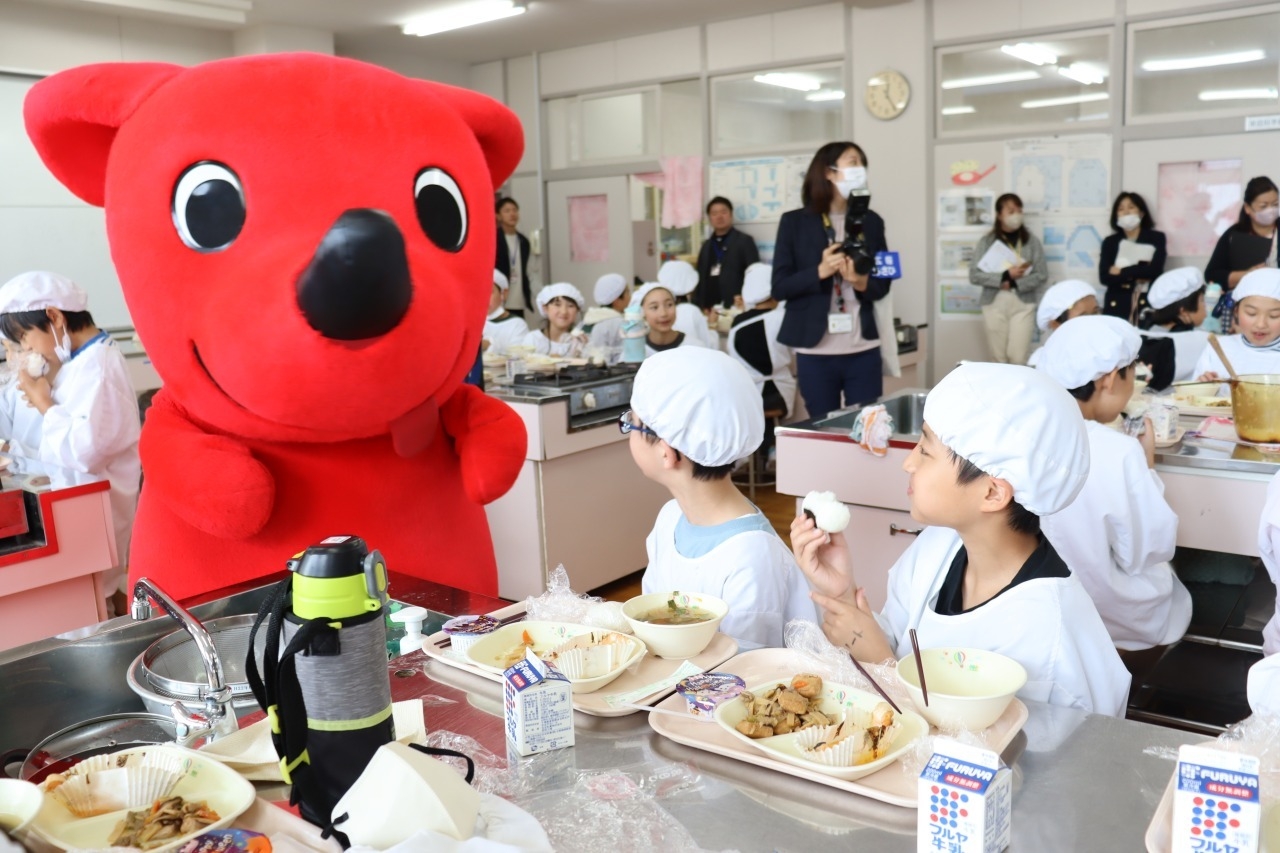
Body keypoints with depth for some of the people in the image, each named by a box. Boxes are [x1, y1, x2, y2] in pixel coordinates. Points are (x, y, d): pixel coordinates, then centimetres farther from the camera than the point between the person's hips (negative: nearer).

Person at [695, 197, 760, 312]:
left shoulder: (744, 241, 6)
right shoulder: (706, 246, 21)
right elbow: (701, 278, 17)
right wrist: (700, 306, 5)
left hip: (735, 306, -4)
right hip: (710, 308, 4)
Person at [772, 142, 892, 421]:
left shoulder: (871, 222, 8)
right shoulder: (795, 222, 0)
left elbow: (883, 285, 10)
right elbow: (779, 287, -3)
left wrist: (861, 282, -12)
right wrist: (819, 272, -18)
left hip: (863, 350, 2)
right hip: (815, 351, -2)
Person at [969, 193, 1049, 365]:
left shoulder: (1031, 241, 3)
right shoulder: (987, 241, 1)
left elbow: (1042, 275, -1)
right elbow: (974, 275, -6)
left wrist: (1014, 282, -14)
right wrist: (1005, 276, -16)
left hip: (1023, 304, 0)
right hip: (994, 304, 0)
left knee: (1018, 358, -8)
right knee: (999, 358, 4)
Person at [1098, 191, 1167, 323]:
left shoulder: (1156, 238, 8)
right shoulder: (1110, 242, 10)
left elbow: (1155, 270, -7)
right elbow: (1104, 277, -2)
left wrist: (1122, 271, -4)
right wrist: (1138, 274, -9)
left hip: (1147, 305, -1)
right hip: (1117, 305, 1)